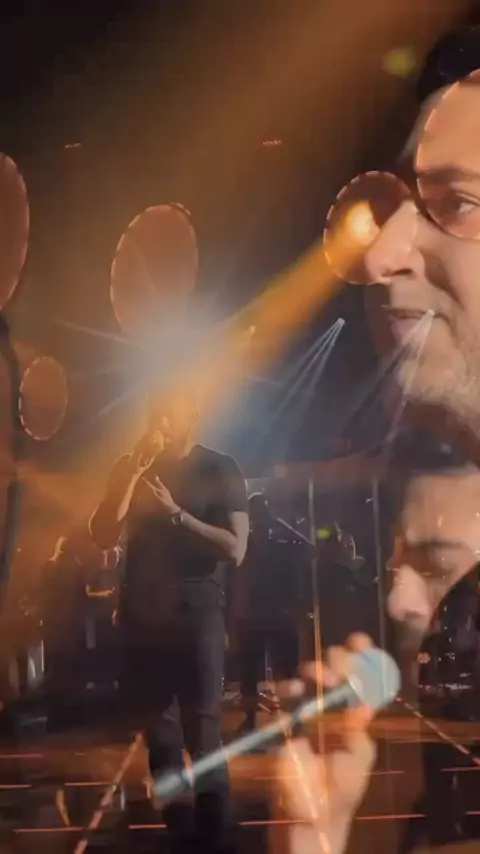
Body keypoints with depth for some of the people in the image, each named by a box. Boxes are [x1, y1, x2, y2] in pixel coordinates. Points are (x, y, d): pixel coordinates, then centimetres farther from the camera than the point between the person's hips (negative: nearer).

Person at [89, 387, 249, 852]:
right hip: (142, 613, 4)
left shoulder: (220, 469, -1)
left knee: (201, 730, -7)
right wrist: (134, 473, -10)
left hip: (196, 612, -4)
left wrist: (175, 513, -16)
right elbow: (102, 535, -1)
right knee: (158, 730, 8)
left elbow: (235, 549, -9)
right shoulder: (129, 468, 9)